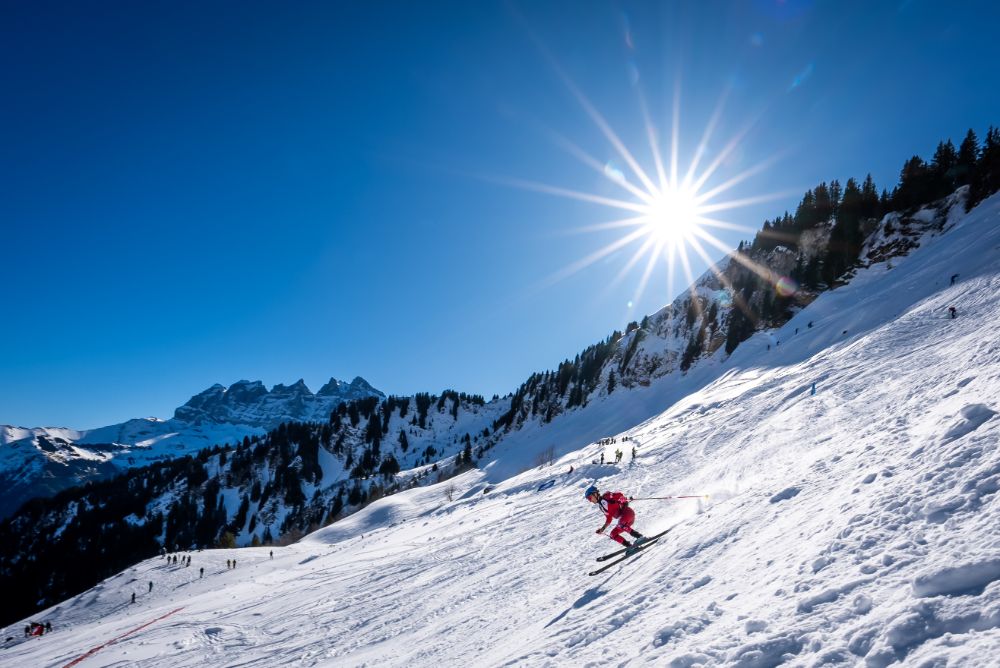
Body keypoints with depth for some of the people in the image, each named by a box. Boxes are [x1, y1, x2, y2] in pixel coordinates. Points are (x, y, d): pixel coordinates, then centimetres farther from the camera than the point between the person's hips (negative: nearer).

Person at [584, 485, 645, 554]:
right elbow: (609, 520, 23)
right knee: (613, 534, 1)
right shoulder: (600, 506, 20)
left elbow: (619, 494, -10)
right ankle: (631, 547, -6)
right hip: (623, 519, 9)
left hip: (627, 512, -9)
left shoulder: (606, 496, -2)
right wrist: (602, 529, 16)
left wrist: (624, 501, -23)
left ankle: (640, 537, -32)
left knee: (621, 525, -33)